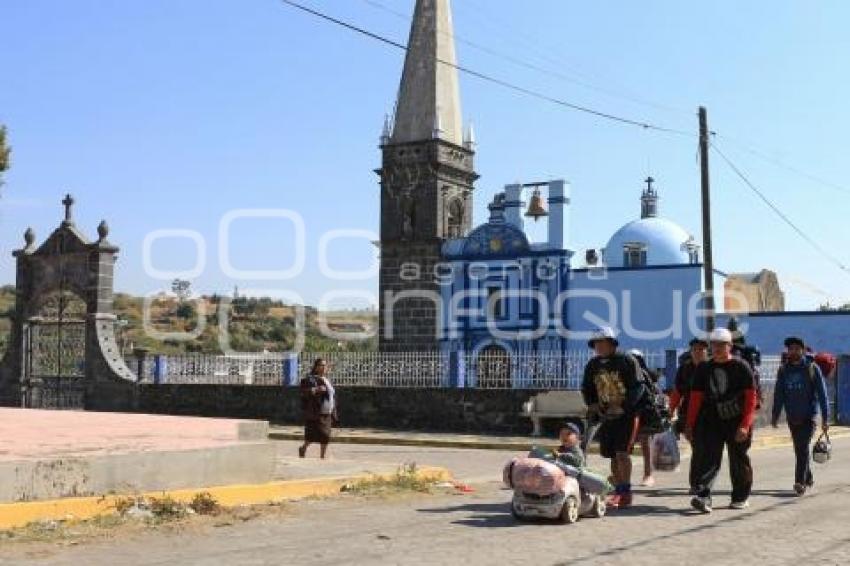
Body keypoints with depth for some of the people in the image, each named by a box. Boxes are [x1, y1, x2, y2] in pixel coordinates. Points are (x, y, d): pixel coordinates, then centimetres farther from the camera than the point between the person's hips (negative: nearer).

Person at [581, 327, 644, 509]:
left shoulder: (627, 361, -8)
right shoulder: (593, 365, 9)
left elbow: (637, 388, -12)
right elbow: (587, 389, 20)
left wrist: (622, 406, -21)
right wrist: (592, 404, 2)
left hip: (627, 414, -6)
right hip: (606, 417, 6)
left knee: (622, 453, -14)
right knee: (613, 455, 7)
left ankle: (626, 493, -7)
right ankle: (618, 491, 16)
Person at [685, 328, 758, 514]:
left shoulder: (741, 367, -3)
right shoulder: (703, 369, 7)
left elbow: (751, 398, -8)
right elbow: (695, 398, 8)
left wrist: (745, 425, -16)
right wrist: (690, 425, 3)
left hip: (737, 422, -2)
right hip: (711, 422, 2)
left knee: (739, 461, 10)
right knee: (707, 458, -11)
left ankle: (741, 497, 26)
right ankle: (703, 496, -18)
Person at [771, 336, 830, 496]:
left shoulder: (812, 368, -3)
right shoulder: (783, 371, 6)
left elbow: (822, 394, -3)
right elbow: (779, 395, 9)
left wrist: (825, 418, -7)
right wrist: (775, 416, 3)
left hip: (809, 416, -4)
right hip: (792, 418, 4)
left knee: (803, 449, -12)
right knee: (799, 450, 11)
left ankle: (800, 482, -14)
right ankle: (808, 479, 27)